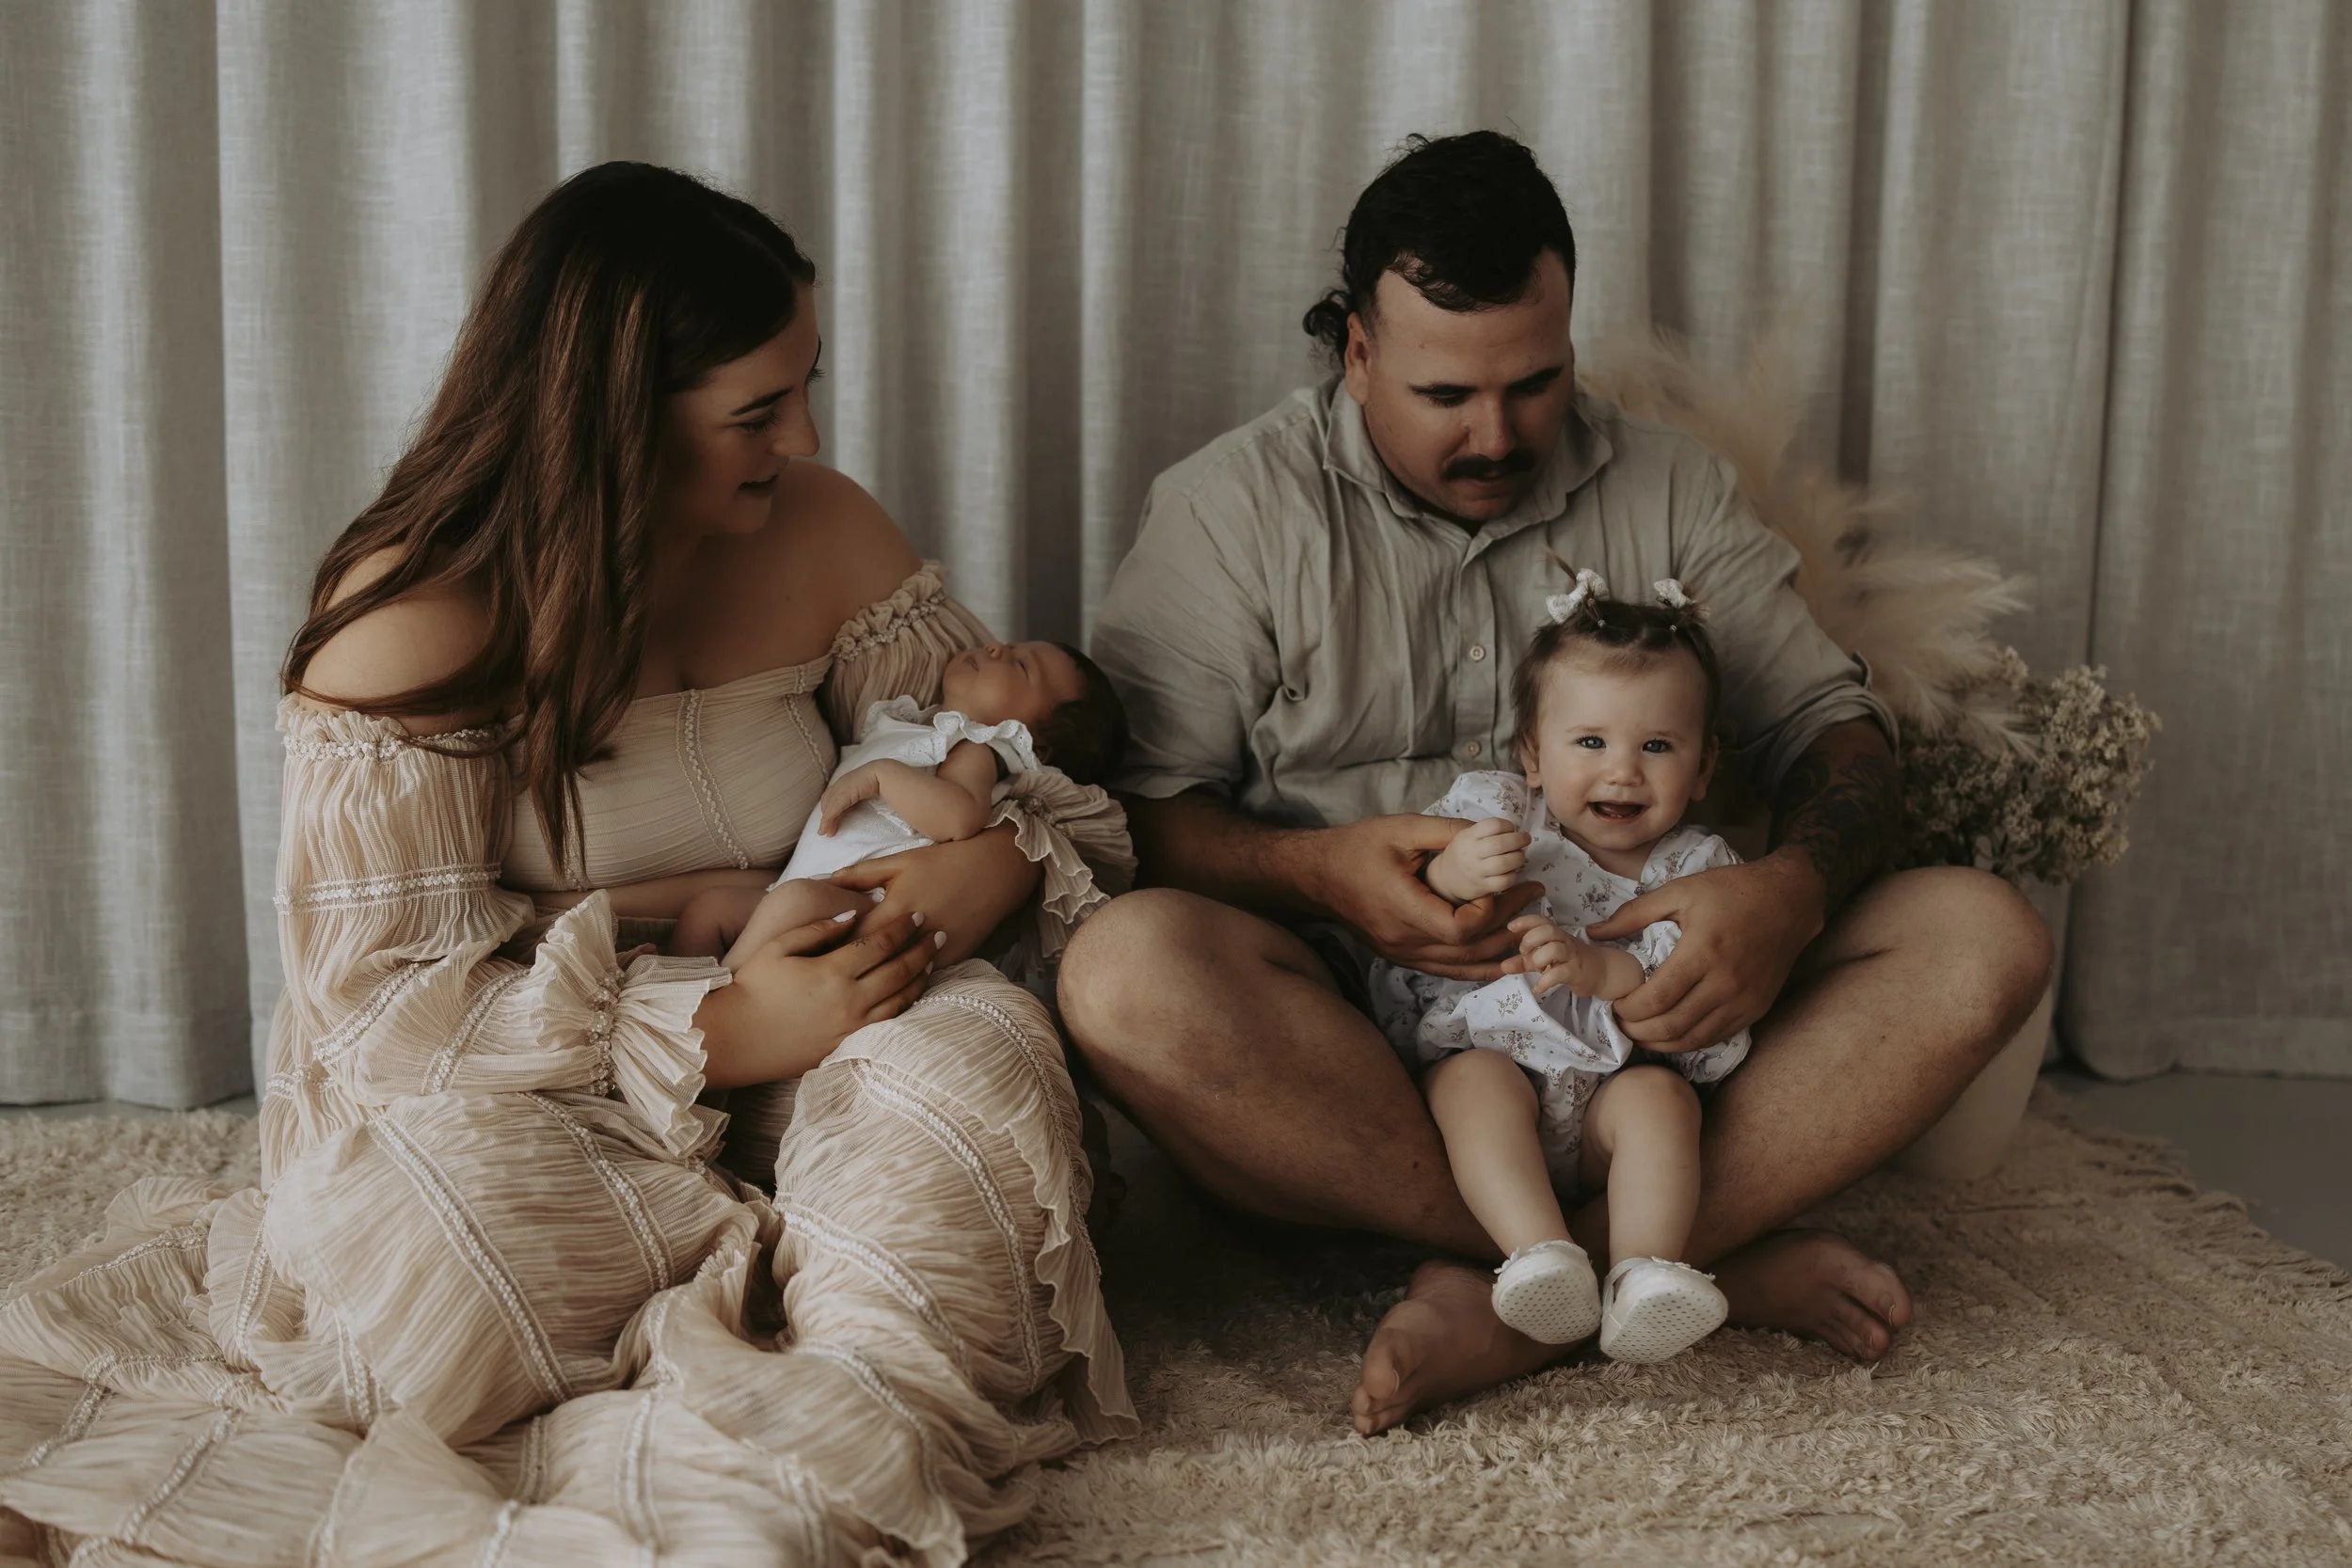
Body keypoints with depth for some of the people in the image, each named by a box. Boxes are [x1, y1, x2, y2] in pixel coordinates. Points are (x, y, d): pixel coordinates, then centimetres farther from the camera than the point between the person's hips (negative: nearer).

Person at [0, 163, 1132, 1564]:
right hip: (505, 1111, -3)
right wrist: (720, 1031, -28)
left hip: (774, 1071, 4)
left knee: (979, 1055, -29)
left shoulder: (820, 534, 0)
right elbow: (386, 996, -18)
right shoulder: (413, 614, -14)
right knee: (426, 1220, -37)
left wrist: (994, 859, -20)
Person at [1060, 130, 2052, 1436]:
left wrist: (1792, 889, -15)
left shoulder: (1665, 490, 12)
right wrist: (1321, 872, -23)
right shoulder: (1230, 508, 3)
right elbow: (1135, 810, -2)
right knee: (1126, 971, -35)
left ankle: (1516, 1302, -30)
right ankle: (1705, 1267, -28)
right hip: (1357, 1047, -2)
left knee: (1981, 937, -18)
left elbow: (1832, 726, 9)